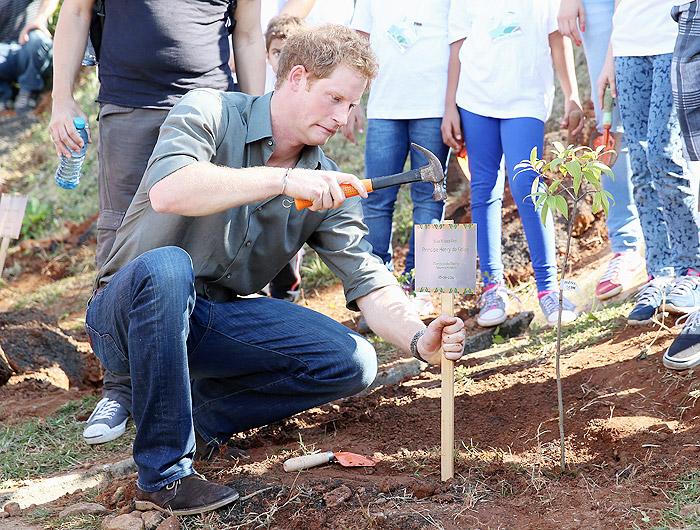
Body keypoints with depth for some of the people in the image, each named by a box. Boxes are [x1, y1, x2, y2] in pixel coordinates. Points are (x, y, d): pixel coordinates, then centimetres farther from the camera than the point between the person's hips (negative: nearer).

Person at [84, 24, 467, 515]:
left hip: (217, 320, 4)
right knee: (167, 266, -40)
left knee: (352, 361, -13)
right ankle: (164, 474, -26)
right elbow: (167, 192, -31)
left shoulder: (327, 184, 2)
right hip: (129, 311, -4)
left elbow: (369, 283, -5)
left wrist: (420, 339, -24)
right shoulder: (211, 113, -11)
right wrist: (281, 180, -35)